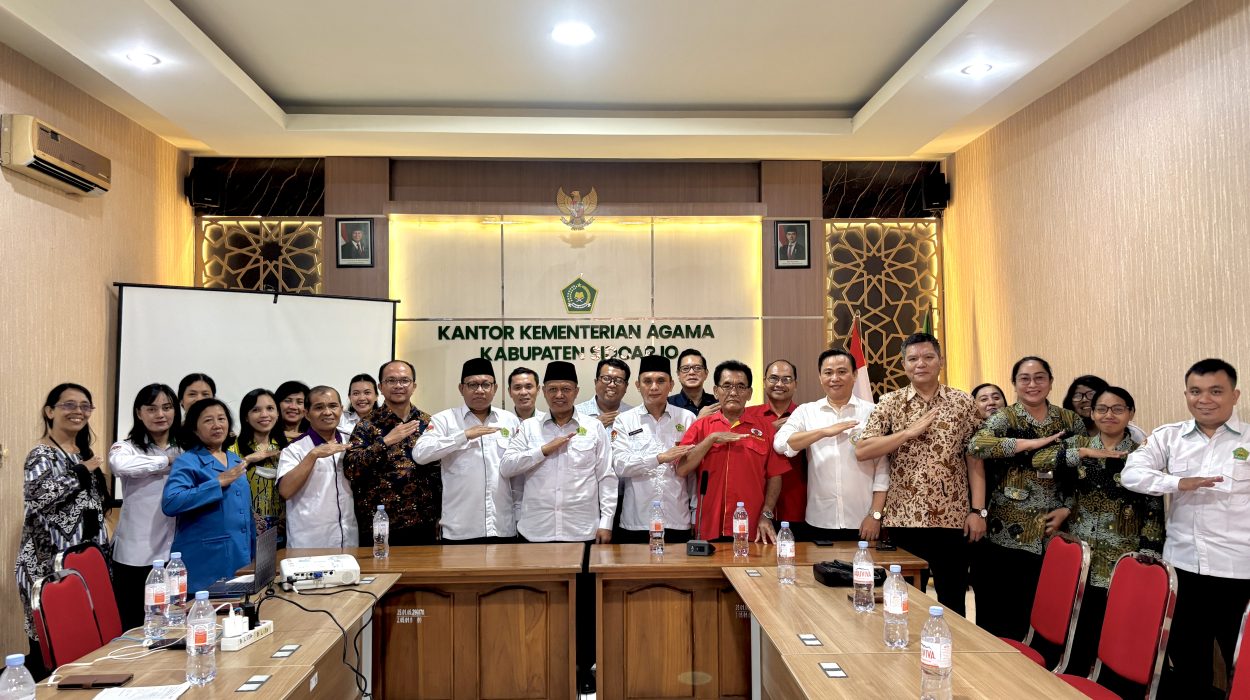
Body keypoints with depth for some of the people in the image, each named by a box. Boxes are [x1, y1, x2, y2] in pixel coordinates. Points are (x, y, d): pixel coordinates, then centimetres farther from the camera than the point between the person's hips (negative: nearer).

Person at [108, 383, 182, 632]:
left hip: (174, 553, 3)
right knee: (133, 628, 6)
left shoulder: (186, 451, 9)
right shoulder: (126, 448, -2)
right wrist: (168, 461, -16)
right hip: (135, 555, -3)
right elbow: (120, 465, -27)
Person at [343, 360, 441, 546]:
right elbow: (350, 470, -15)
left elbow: (438, 473, 10)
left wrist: (439, 517, 8)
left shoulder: (427, 423, 6)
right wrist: (385, 441, -22)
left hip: (423, 525, 3)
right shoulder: (367, 425, -2)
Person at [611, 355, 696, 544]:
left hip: (677, 522, 0)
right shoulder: (625, 420, 3)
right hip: (635, 523, 0)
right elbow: (620, 465, -8)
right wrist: (661, 457, -18)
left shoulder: (687, 418, 4)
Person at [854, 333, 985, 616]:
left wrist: (977, 510, -4)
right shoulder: (890, 403, 2)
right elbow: (862, 451, -8)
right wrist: (910, 432, -13)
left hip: (953, 517, 0)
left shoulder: (963, 403, 4)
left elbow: (975, 459, 3)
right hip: (904, 518, 0)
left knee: (952, 602, 10)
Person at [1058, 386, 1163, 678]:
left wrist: (1147, 557, -9)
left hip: (1121, 561, -2)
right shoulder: (1077, 444, 6)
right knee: (1074, 631, 6)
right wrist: (1083, 453, -17)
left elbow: (1154, 511, -2)